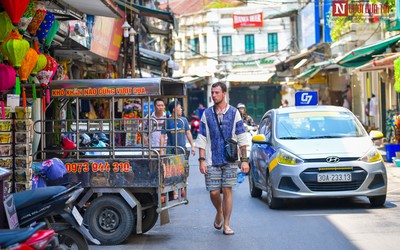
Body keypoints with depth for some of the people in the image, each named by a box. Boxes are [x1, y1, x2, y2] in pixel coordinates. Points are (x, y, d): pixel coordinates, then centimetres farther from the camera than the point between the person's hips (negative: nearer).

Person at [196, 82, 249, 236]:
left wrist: (244, 160, -3)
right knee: (214, 192, 1)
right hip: (212, 160, 1)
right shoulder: (207, 114, 5)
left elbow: (242, 138, 3)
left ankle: (226, 225, 6)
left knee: (227, 191, -3)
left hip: (230, 160, -1)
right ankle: (219, 213, 32)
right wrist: (202, 160, -2)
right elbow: (202, 139, 6)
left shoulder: (234, 113, 3)